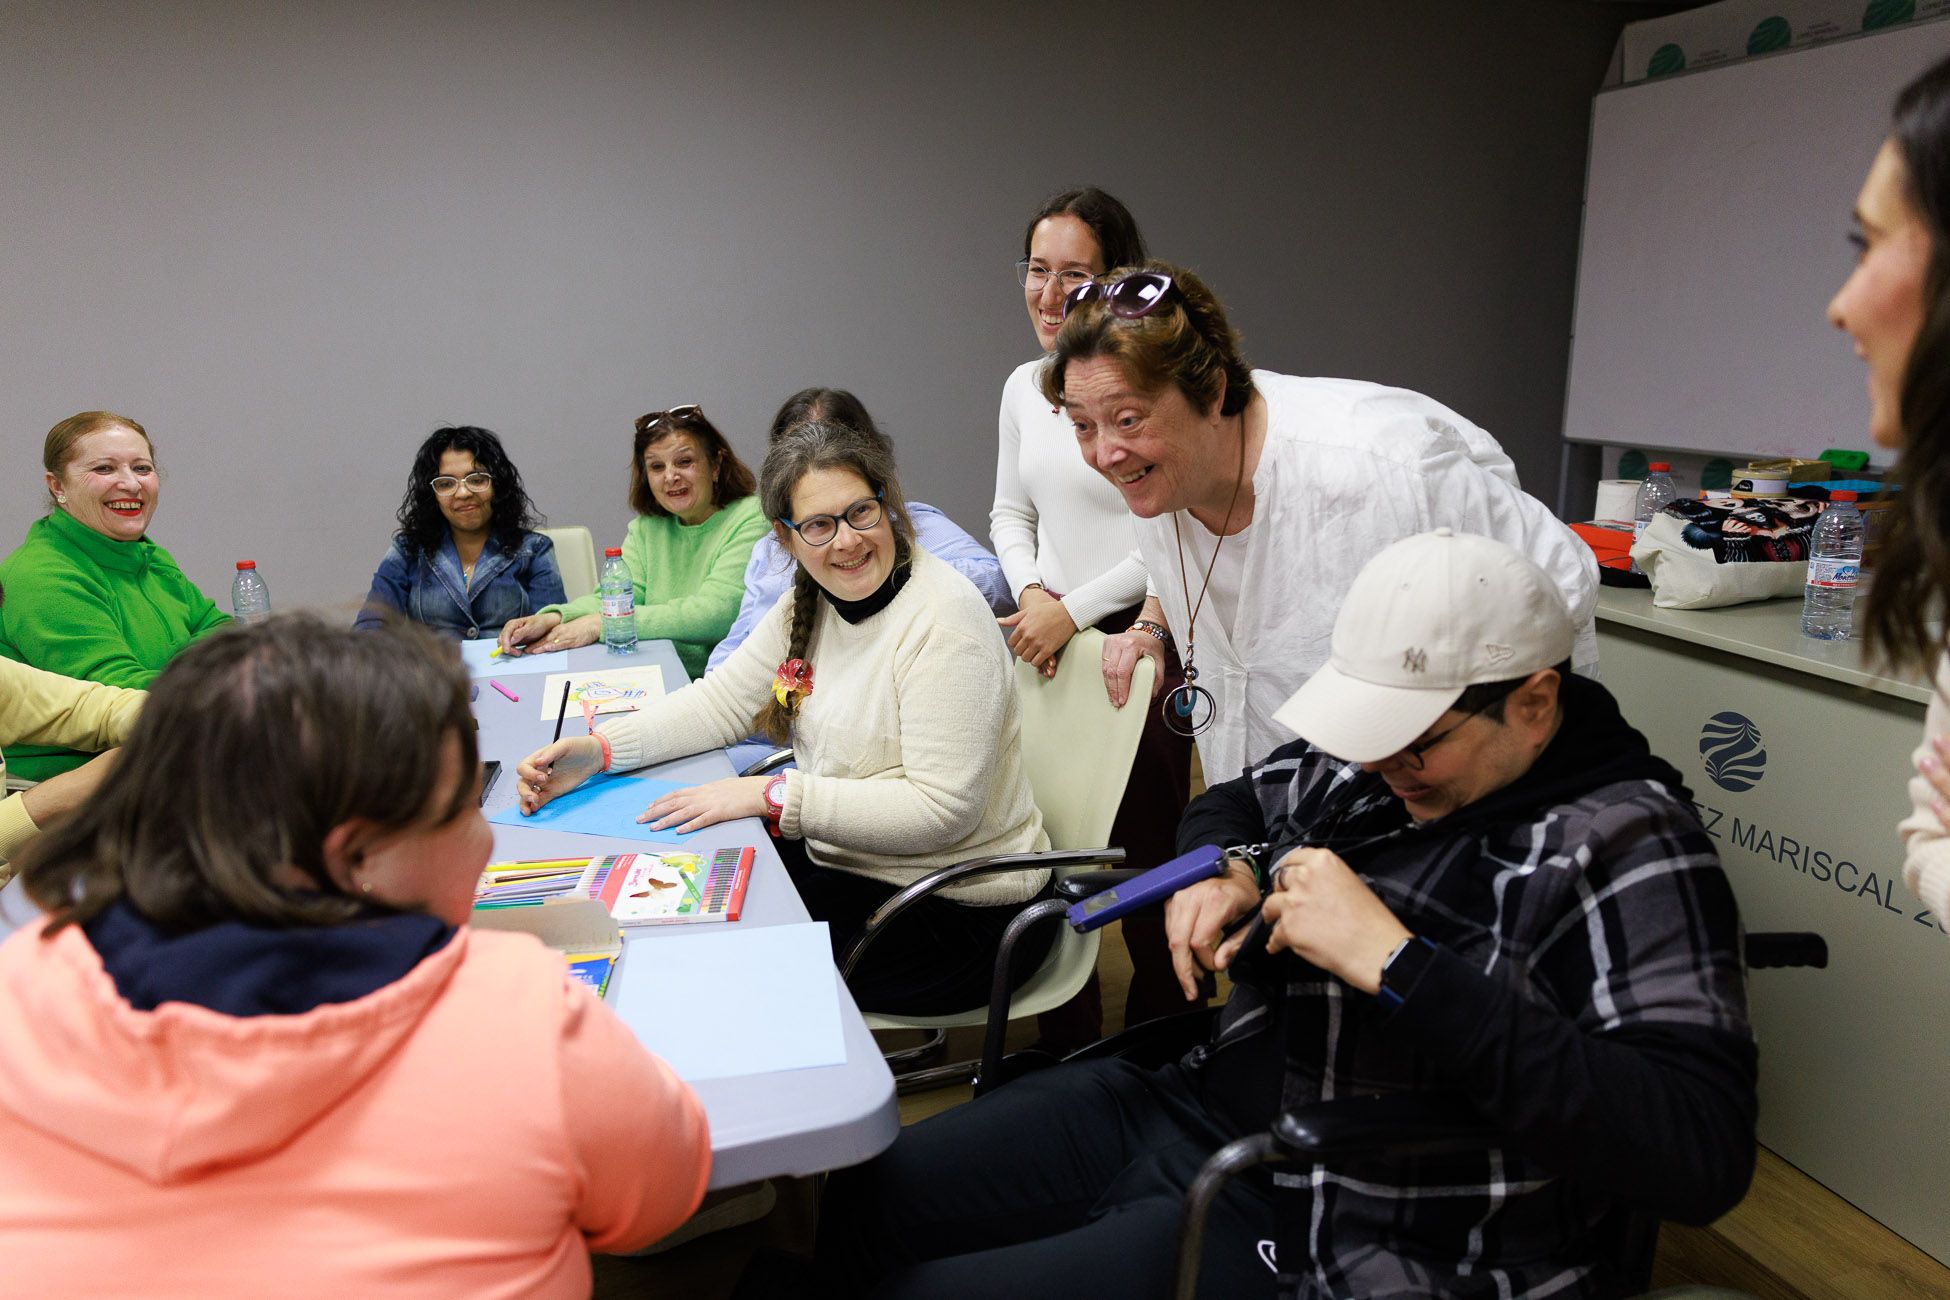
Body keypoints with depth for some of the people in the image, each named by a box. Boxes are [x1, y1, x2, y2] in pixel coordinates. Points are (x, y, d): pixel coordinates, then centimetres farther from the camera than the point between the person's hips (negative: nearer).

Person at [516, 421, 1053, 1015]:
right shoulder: (808, 602, 3)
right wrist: (597, 750, -7)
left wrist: (772, 794, -26)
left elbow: (941, 810, -26)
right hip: (843, 863, 8)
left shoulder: (944, 619, -22)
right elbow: (724, 700, 8)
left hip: (958, 914, -7)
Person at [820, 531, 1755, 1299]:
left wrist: (1398, 965, -32)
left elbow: (1703, 1153, -28)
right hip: (1198, 1096, 8)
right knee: (853, 1205, 5)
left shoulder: (1625, 848, -17)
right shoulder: (1370, 760, 3)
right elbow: (1230, 803, 23)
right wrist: (1223, 870, -3)